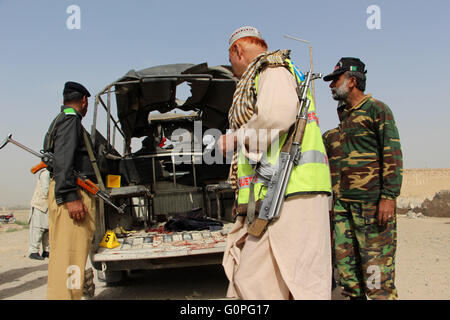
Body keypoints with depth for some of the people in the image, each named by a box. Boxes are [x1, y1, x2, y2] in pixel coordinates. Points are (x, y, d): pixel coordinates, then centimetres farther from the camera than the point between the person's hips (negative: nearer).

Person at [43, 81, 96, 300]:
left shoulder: (60, 120, 26)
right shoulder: (70, 120, -6)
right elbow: (63, 160, -18)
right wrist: (70, 197, -24)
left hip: (72, 194, 10)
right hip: (73, 194, -10)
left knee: (64, 253, 15)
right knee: (69, 253, -12)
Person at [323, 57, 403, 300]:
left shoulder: (377, 109, -1)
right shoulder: (344, 116, 21)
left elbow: (393, 155, -9)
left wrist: (389, 197, -17)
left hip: (371, 200, -7)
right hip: (342, 202, 7)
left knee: (376, 267, -7)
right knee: (346, 264, 8)